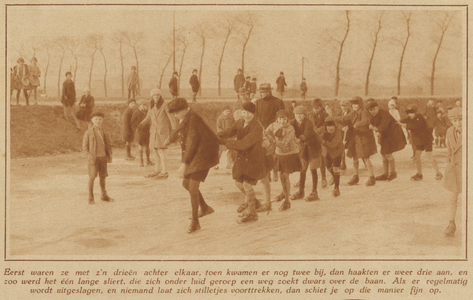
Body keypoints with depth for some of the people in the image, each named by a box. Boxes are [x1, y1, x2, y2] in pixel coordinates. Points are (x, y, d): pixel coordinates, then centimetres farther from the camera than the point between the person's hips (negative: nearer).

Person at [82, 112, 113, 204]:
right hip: (93, 158, -4)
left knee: (103, 176, 11)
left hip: (103, 157, 4)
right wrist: (90, 155, -10)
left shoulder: (104, 132, 8)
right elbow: (84, 146, -1)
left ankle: (104, 195, 24)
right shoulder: (89, 132, -4)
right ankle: (90, 198, -1)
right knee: (92, 177, -7)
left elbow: (109, 144, 18)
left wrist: (109, 154, 7)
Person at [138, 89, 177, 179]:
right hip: (154, 131, 6)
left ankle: (164, 172, -6)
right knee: (156, 151, 9)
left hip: (163, 131, -6)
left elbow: (171, 118, -13)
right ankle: (157, 171, 17)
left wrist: (174, 130, -22)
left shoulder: (164, 106, -11)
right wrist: (141, 124, 1)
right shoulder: (151, 107, 8)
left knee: (161, 151, -10)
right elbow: (148, 118, 17)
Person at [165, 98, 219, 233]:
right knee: (186, 184, 18)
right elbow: (178, 131, 30)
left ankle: (195, 221, -2)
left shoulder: (193, 120, -23)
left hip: (202, 156, -10)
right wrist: (169, 140, 50)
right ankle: (205, 208, 37)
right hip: (193, 157, 10)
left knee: (193, 187, -13)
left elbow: (192, 143, -30)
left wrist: (184, 164, -34)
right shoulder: (184, 119, 7)